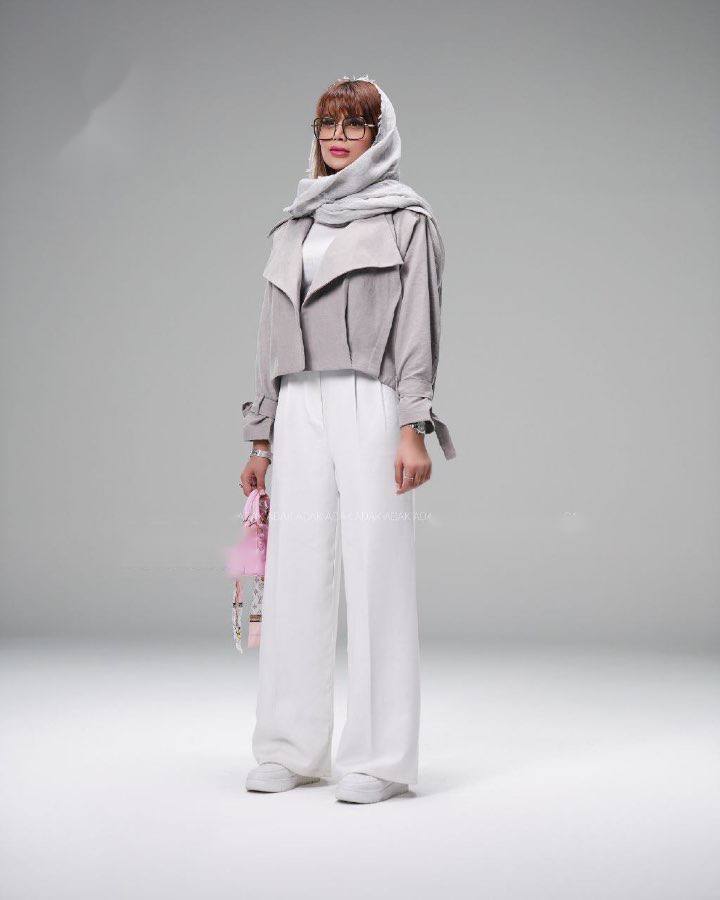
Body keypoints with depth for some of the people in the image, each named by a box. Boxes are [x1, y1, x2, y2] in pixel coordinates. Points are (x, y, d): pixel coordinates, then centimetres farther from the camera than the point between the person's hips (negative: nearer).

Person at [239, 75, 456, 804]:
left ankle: (378, 759, 1)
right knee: (296, 573, 3)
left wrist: (413, 430, -13)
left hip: (372, 405, -5)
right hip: (301, 410, 5)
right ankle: (291, 750, 12)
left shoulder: (405, 219, 5)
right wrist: (261, 438, 16)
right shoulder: (294, 225, 20)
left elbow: (418, 329, -3)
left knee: (376, 571, -6)